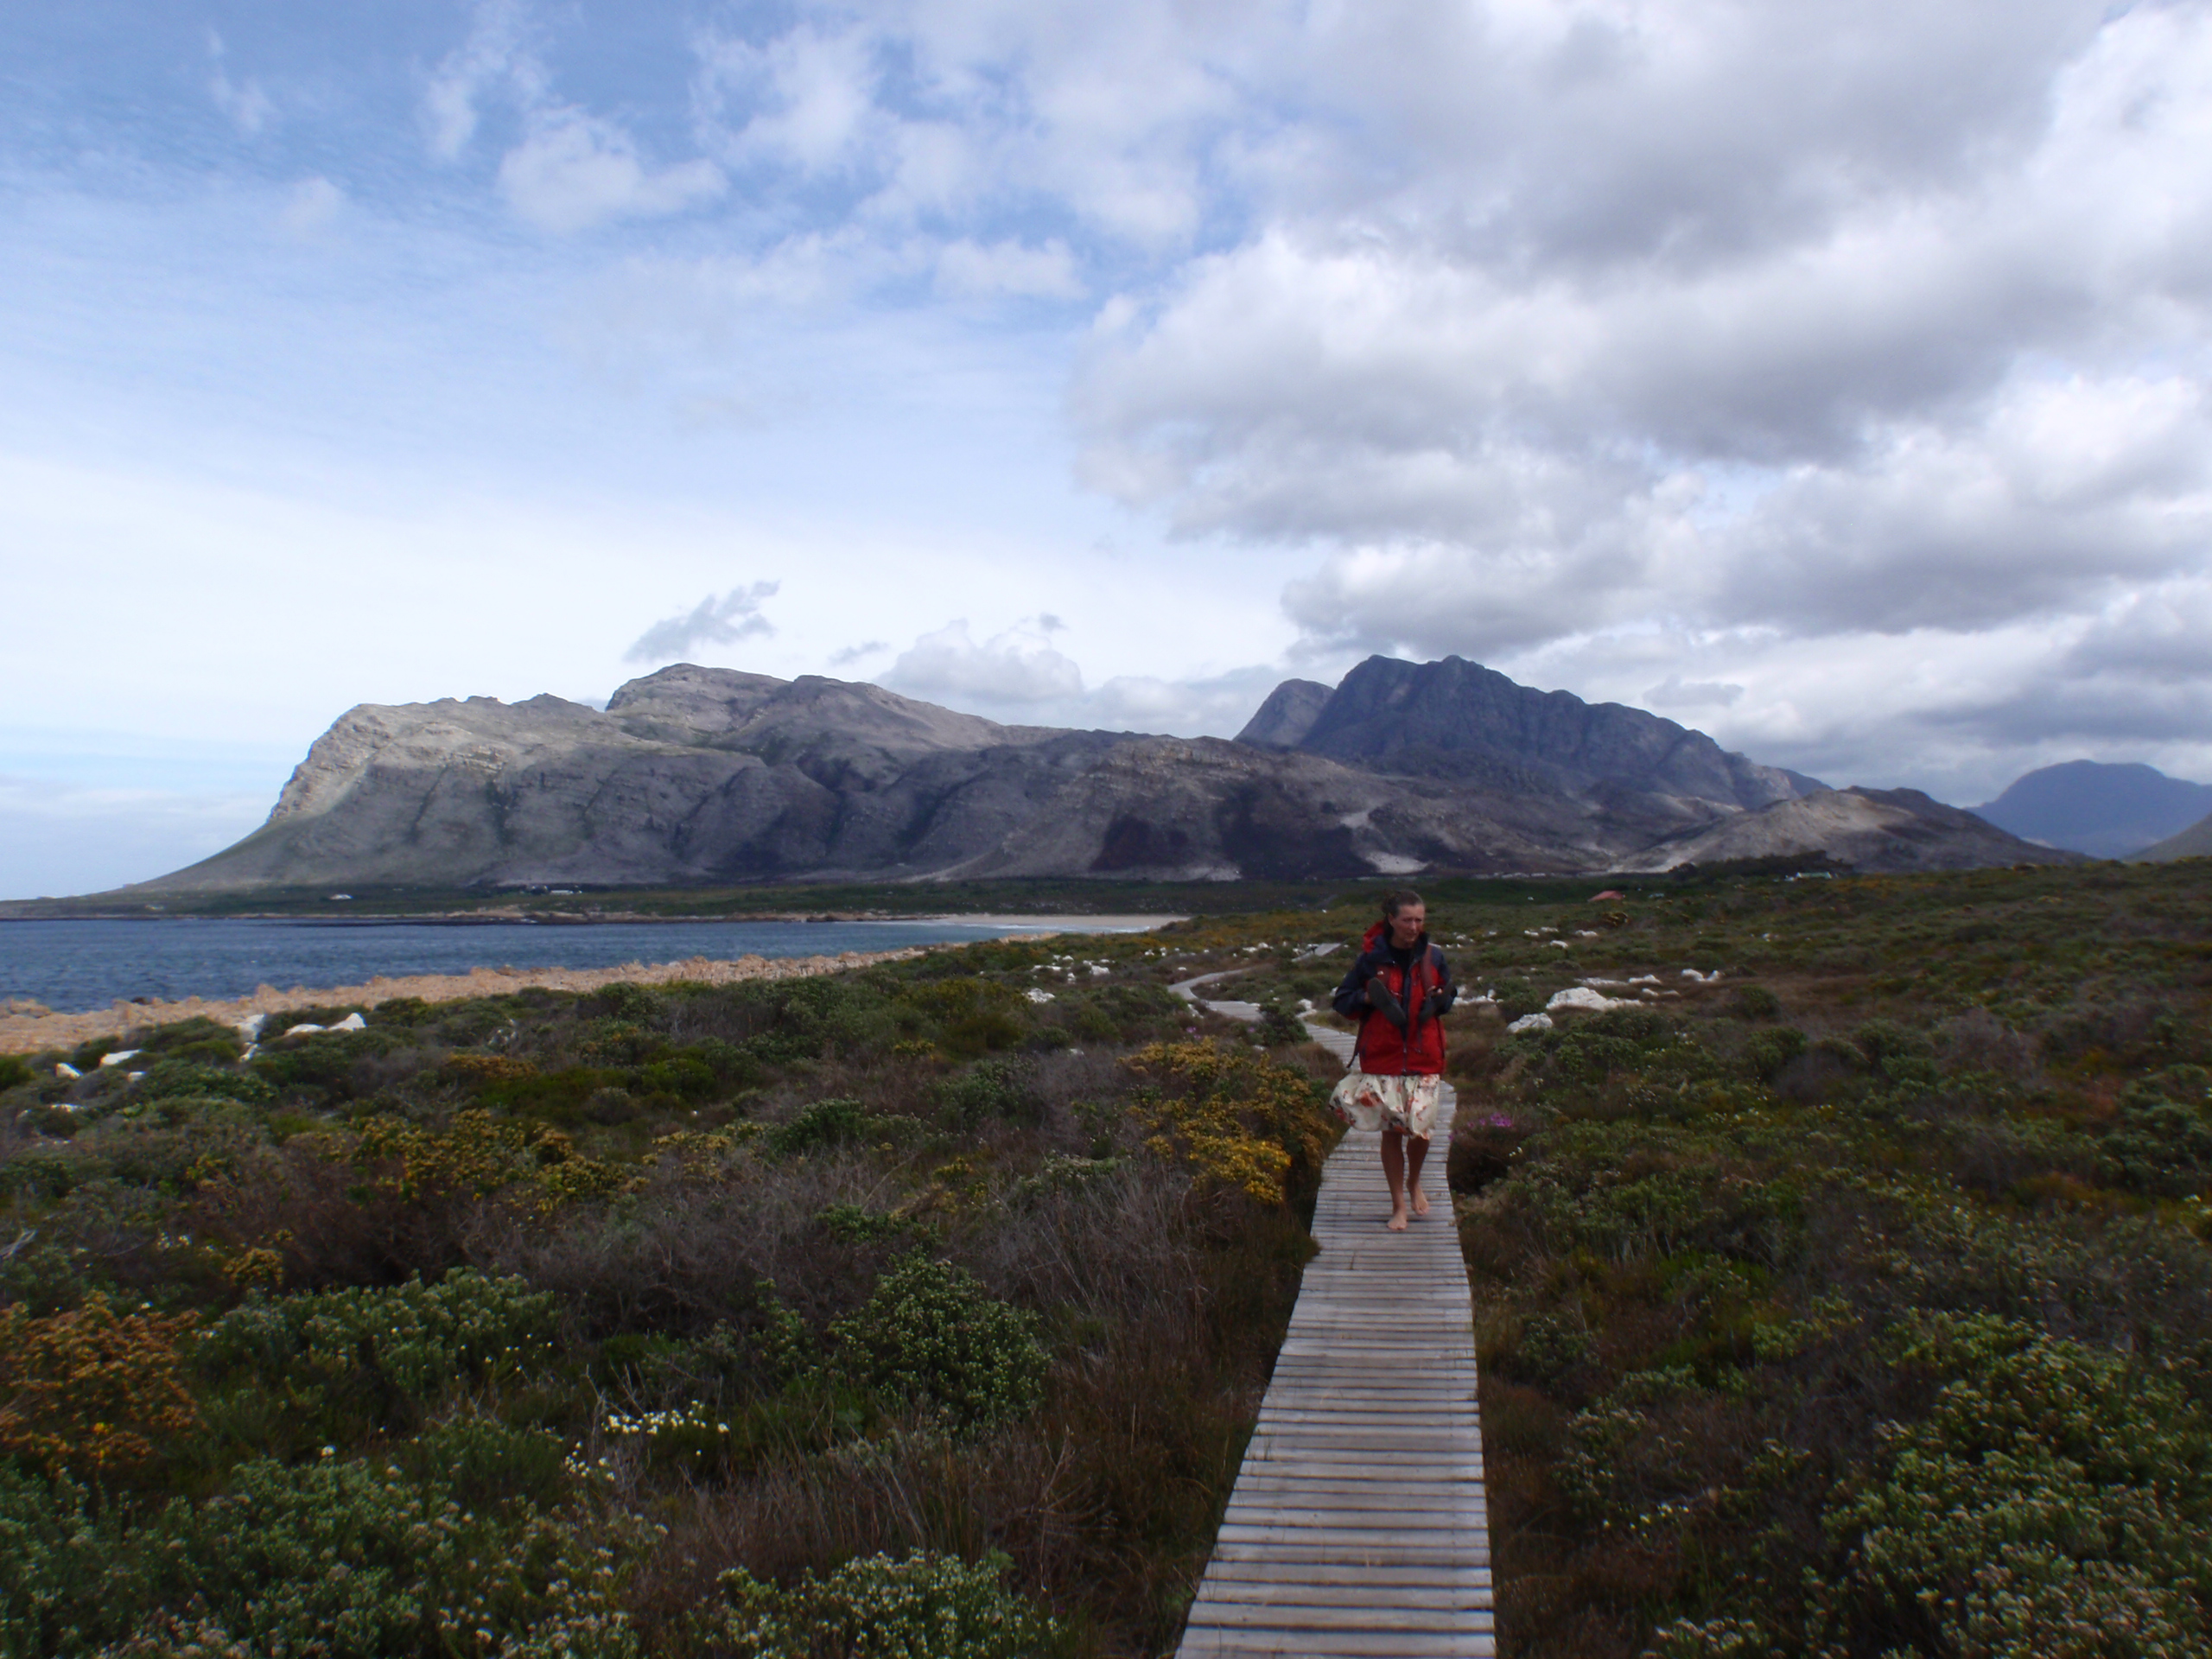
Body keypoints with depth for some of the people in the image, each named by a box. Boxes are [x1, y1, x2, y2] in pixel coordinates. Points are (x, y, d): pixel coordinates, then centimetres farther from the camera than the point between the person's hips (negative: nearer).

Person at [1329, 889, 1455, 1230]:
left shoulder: (1433, 958, 2)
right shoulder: (1372, 958, -3)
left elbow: (1448, 994, 17)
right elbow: (1342, 1001, 3)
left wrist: (1440, 1000, -6)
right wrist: (1369, 997, -16)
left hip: (1423, 1058, 1)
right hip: (1381, 1058, -1)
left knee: (1421, 1130, -1)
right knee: (1391, 1131, 3)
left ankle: (1414, 1183, 31)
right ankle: (1399, 1205, 18)